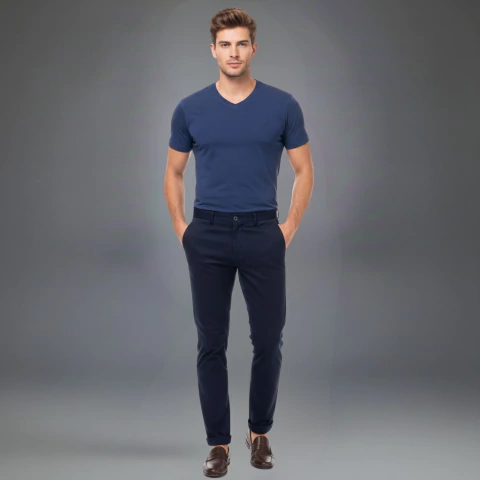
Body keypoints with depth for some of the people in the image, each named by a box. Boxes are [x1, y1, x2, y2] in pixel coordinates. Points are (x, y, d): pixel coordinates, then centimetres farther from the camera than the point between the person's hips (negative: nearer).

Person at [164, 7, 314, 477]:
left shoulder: (282, 105, -1)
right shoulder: (190, 109, 2)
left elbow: (304, 170, 6)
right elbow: (173, 174, 11)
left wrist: (290, 226, -1)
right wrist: (181, 228, 3)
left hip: (262, 235, 0)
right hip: (208, 237, 1)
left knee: (268, 340, 3)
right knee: (211, 343, 3)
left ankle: (259, 432, 24)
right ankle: (218, 442, 14)